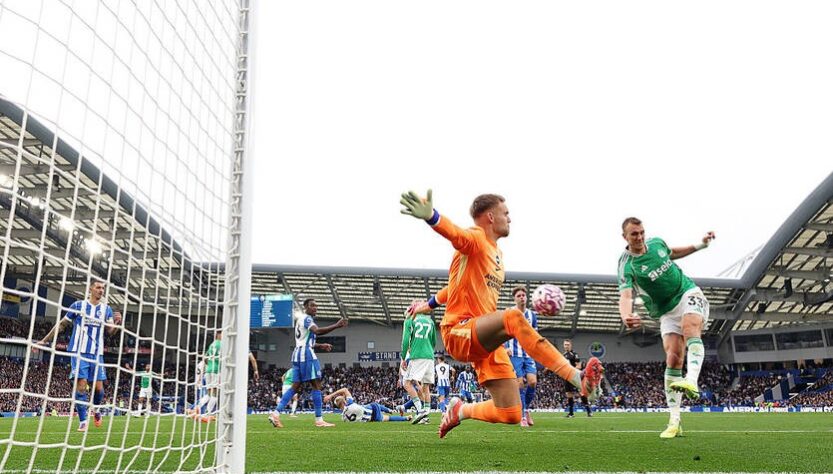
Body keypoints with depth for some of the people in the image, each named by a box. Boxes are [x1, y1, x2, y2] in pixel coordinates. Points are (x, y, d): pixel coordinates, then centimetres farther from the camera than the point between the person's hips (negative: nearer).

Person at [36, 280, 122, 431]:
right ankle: (83, 421, 0)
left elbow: (110, 332, 0)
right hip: (79, 352, -2)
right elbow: (62, 324, 10)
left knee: (98, 387, -1)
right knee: (81, 385, -9)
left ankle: (95, 409, 30)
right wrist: (45, 340, 9)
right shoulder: (78, 305, 1)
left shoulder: (107, 309, 6)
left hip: (97, 354, 2)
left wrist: (117, 323, -22)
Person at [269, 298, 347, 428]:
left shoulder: (300, 319, 24)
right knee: (316, 385, -7)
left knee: (296, 386, 9)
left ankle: (275, 414, 2)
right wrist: (337, 325, -30)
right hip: (306, 353, -10)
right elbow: (317, 331, -27)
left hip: (298, 353, 10)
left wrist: (320, 346, 22)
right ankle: (319, 420, -7)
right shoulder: (307, 318, -7)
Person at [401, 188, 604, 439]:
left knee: (510, 415, 2)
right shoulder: (476, 239, -6)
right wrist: (430, 216, -55)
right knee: (513, 316, -37)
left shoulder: (497, 252, 19)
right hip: (460, 333, -8)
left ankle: (460, 410, 28)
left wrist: (431, 304, 37)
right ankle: (579, 379, -42)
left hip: (487, 343, 8)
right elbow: (456, 234, -31)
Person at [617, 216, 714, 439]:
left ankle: (692, 380, -51)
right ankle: (674, 421, -8)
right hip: (668, 311, -2)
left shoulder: (656, 242, -1)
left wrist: (700, 245, 17)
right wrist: (626, 316, -55)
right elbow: (625, 296, -34)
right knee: (673, 359, -11)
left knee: (690, 328, -31)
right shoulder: (626, 266, -18)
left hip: (689, 294, 2)